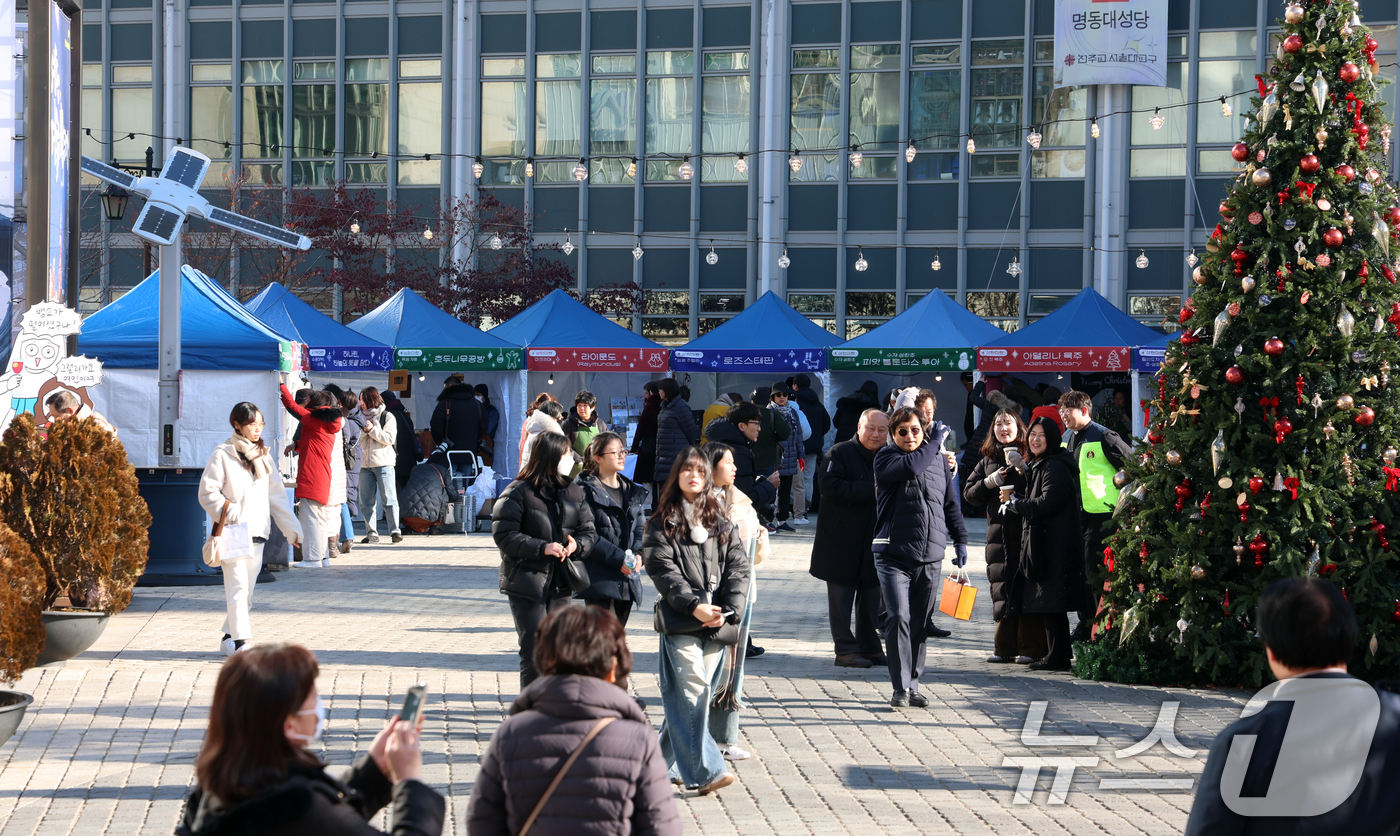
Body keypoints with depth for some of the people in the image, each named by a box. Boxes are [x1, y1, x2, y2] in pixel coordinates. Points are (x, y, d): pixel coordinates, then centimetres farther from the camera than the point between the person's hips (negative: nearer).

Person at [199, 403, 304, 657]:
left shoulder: (263, 456, 13)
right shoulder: (222, 455, -5)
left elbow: (276, 494, 15)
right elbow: (208, 492, -8)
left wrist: (291, 528, 11)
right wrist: (229, 514, -18)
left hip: (257, 534, 6)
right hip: (232, 533, -6)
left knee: (247, 589, 9)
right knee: (238, 588, -10)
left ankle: (229, 636, 19)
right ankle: (239, 641, -9)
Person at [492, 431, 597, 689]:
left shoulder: (573, 491, 8)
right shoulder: (519, 492, -10)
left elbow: (588, 530, 10)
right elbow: (504, 535, -13)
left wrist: (577, 545, -14)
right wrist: (542, 548, -22)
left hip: (561, 582, 6)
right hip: (527, 583, -6)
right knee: (535, 648, -8)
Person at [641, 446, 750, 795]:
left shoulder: (720, 521, 14)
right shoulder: (663, 523, 4)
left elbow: (738, 566, 7)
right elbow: (662, 570, -6)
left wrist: (729, 611, -8)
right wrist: (695, 606, -18)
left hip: (717, 623, 4)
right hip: (680, 622, -4)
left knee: (691, 694, 7)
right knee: (692, 691, -13)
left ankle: (667, 764, 19)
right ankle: (705, 771, -16)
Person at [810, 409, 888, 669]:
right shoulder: (839, 453, -7)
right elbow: (830, 487, -21)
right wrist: (871, 490, -22)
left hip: (876, 539, 5)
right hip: (842, 540, -5)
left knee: (872, 596, 9)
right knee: (841, 596, 1)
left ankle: (869, 647, 19)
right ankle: (845, 650, 8)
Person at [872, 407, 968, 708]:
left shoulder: (939, 459, 11)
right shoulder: (886, 458, 0)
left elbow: (950, 502, 19)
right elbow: (911, 467, -22)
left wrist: (960, 540, 16)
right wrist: (934, 445, -6)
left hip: (930, 557, 4)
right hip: (893, 555, -4)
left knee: (920, 623, 7)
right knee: (898, 617, -14)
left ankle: (913, 684, 17)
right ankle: (900, 687, -8)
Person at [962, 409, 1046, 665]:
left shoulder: (1029, 456, 3)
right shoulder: (988, 460, 18)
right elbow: (969, 494, 15)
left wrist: (1023, 467, -18)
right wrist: (990, 482, -1)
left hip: (1027, 530, -5)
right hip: (999, 534, 5)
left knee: (1027, 588, -8)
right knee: (1001, 591, 4)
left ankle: (1030, 648, -4)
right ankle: (1005, 647, 9)